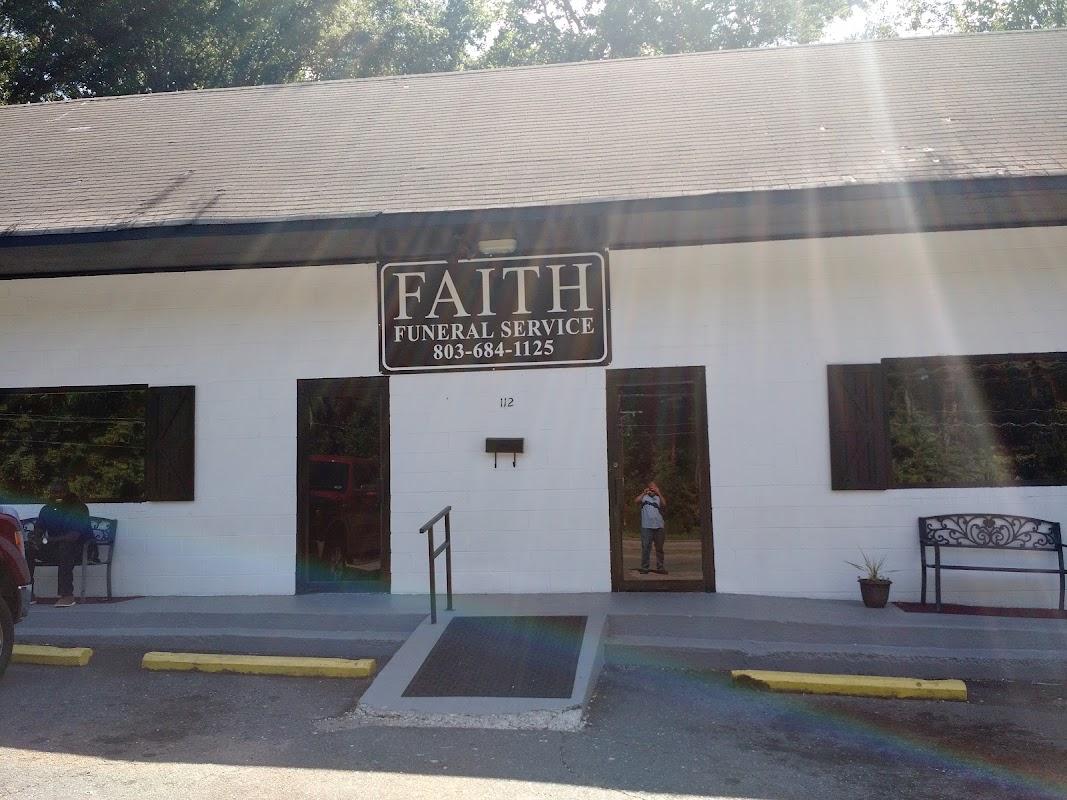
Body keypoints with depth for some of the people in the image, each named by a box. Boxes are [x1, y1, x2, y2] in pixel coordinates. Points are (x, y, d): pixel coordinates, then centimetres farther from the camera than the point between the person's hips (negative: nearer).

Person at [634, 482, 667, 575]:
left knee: (659, 548, 7)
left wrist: (659, 493, -16)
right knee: (645, 548, -2)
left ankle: (660, 568, 15)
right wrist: (644, 493, -18)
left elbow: (664, 504, -10)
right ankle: (644, 568, 2)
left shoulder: (658, 498, 10)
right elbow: (637, 500, -12)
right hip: (646, 527, -2)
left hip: (658, 526, 2)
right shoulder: (644, 497, 7)